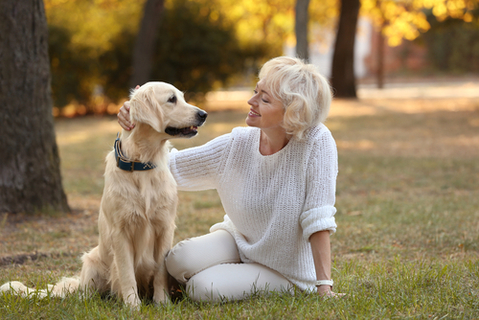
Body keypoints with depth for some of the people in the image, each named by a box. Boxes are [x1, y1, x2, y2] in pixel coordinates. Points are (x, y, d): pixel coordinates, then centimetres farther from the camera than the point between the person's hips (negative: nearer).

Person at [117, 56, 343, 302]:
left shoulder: (316, 141, -24)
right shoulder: (237, 144, -11)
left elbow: (318, 221, -23)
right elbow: (168, 165, -5)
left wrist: (324, 286, -24)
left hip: (282, 268, -4)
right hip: (238, 239, 4)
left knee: (205, 289, -25)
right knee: (179, 261, -24)